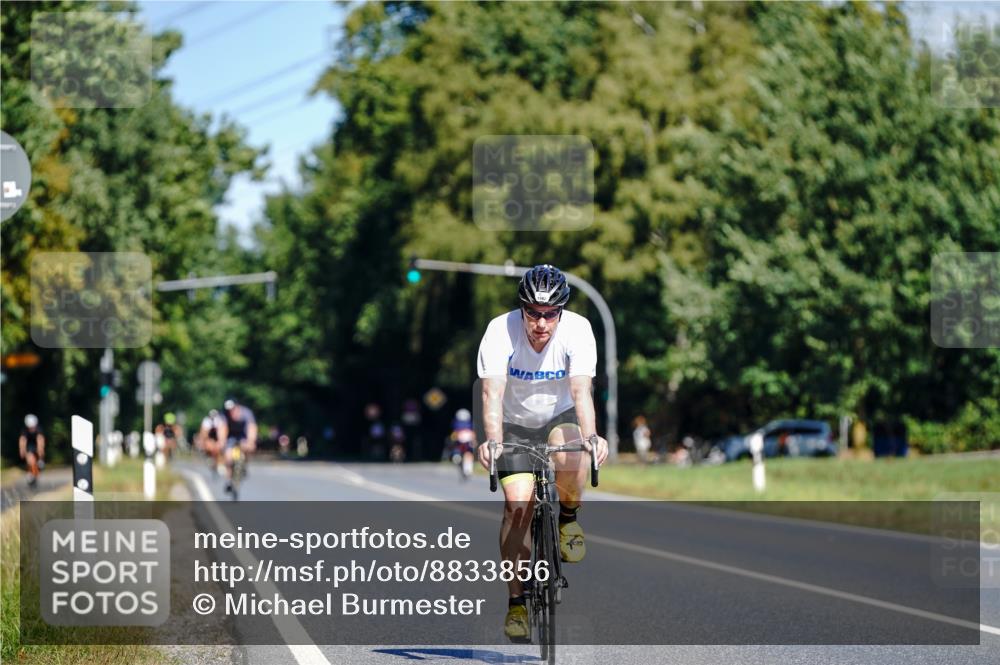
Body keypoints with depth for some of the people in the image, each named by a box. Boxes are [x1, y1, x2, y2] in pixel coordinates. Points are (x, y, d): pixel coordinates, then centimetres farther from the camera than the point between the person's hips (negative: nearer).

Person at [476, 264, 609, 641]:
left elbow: (581, 389, -34)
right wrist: (492, 440, -51)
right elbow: (492, 392, -34)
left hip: (561, 417, 0)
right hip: (515, 424, 0)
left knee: (572, 461, -33)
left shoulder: (577, 330, -25)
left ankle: (568, 518, -1)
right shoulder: (500, 331, -26)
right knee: (518, 505, -15)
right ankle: (516, 601, -3)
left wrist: (590, 435, -51)